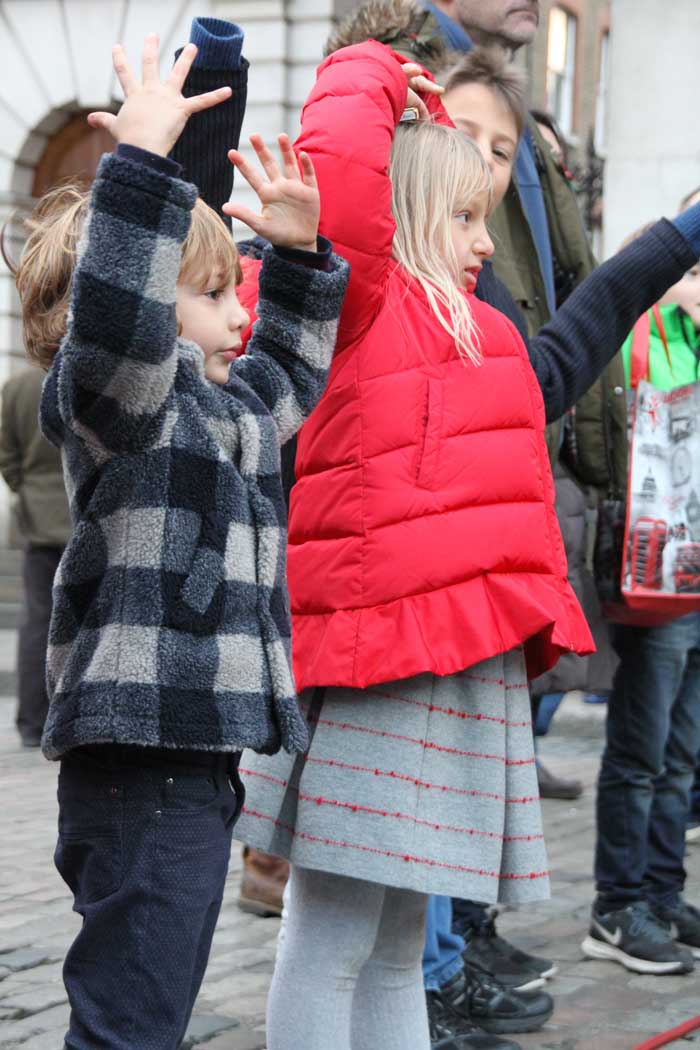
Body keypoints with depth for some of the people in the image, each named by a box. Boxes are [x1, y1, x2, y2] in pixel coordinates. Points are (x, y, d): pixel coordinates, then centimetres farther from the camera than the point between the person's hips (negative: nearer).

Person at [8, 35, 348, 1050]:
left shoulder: (229, 409, 19)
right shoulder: (117, 401, -9)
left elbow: (288, 374, 39)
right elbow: (117, 317, -30)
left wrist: (298, 251, 26)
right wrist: (144, 159, -31)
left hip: (199, 757, 10)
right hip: (138, 757, -10)